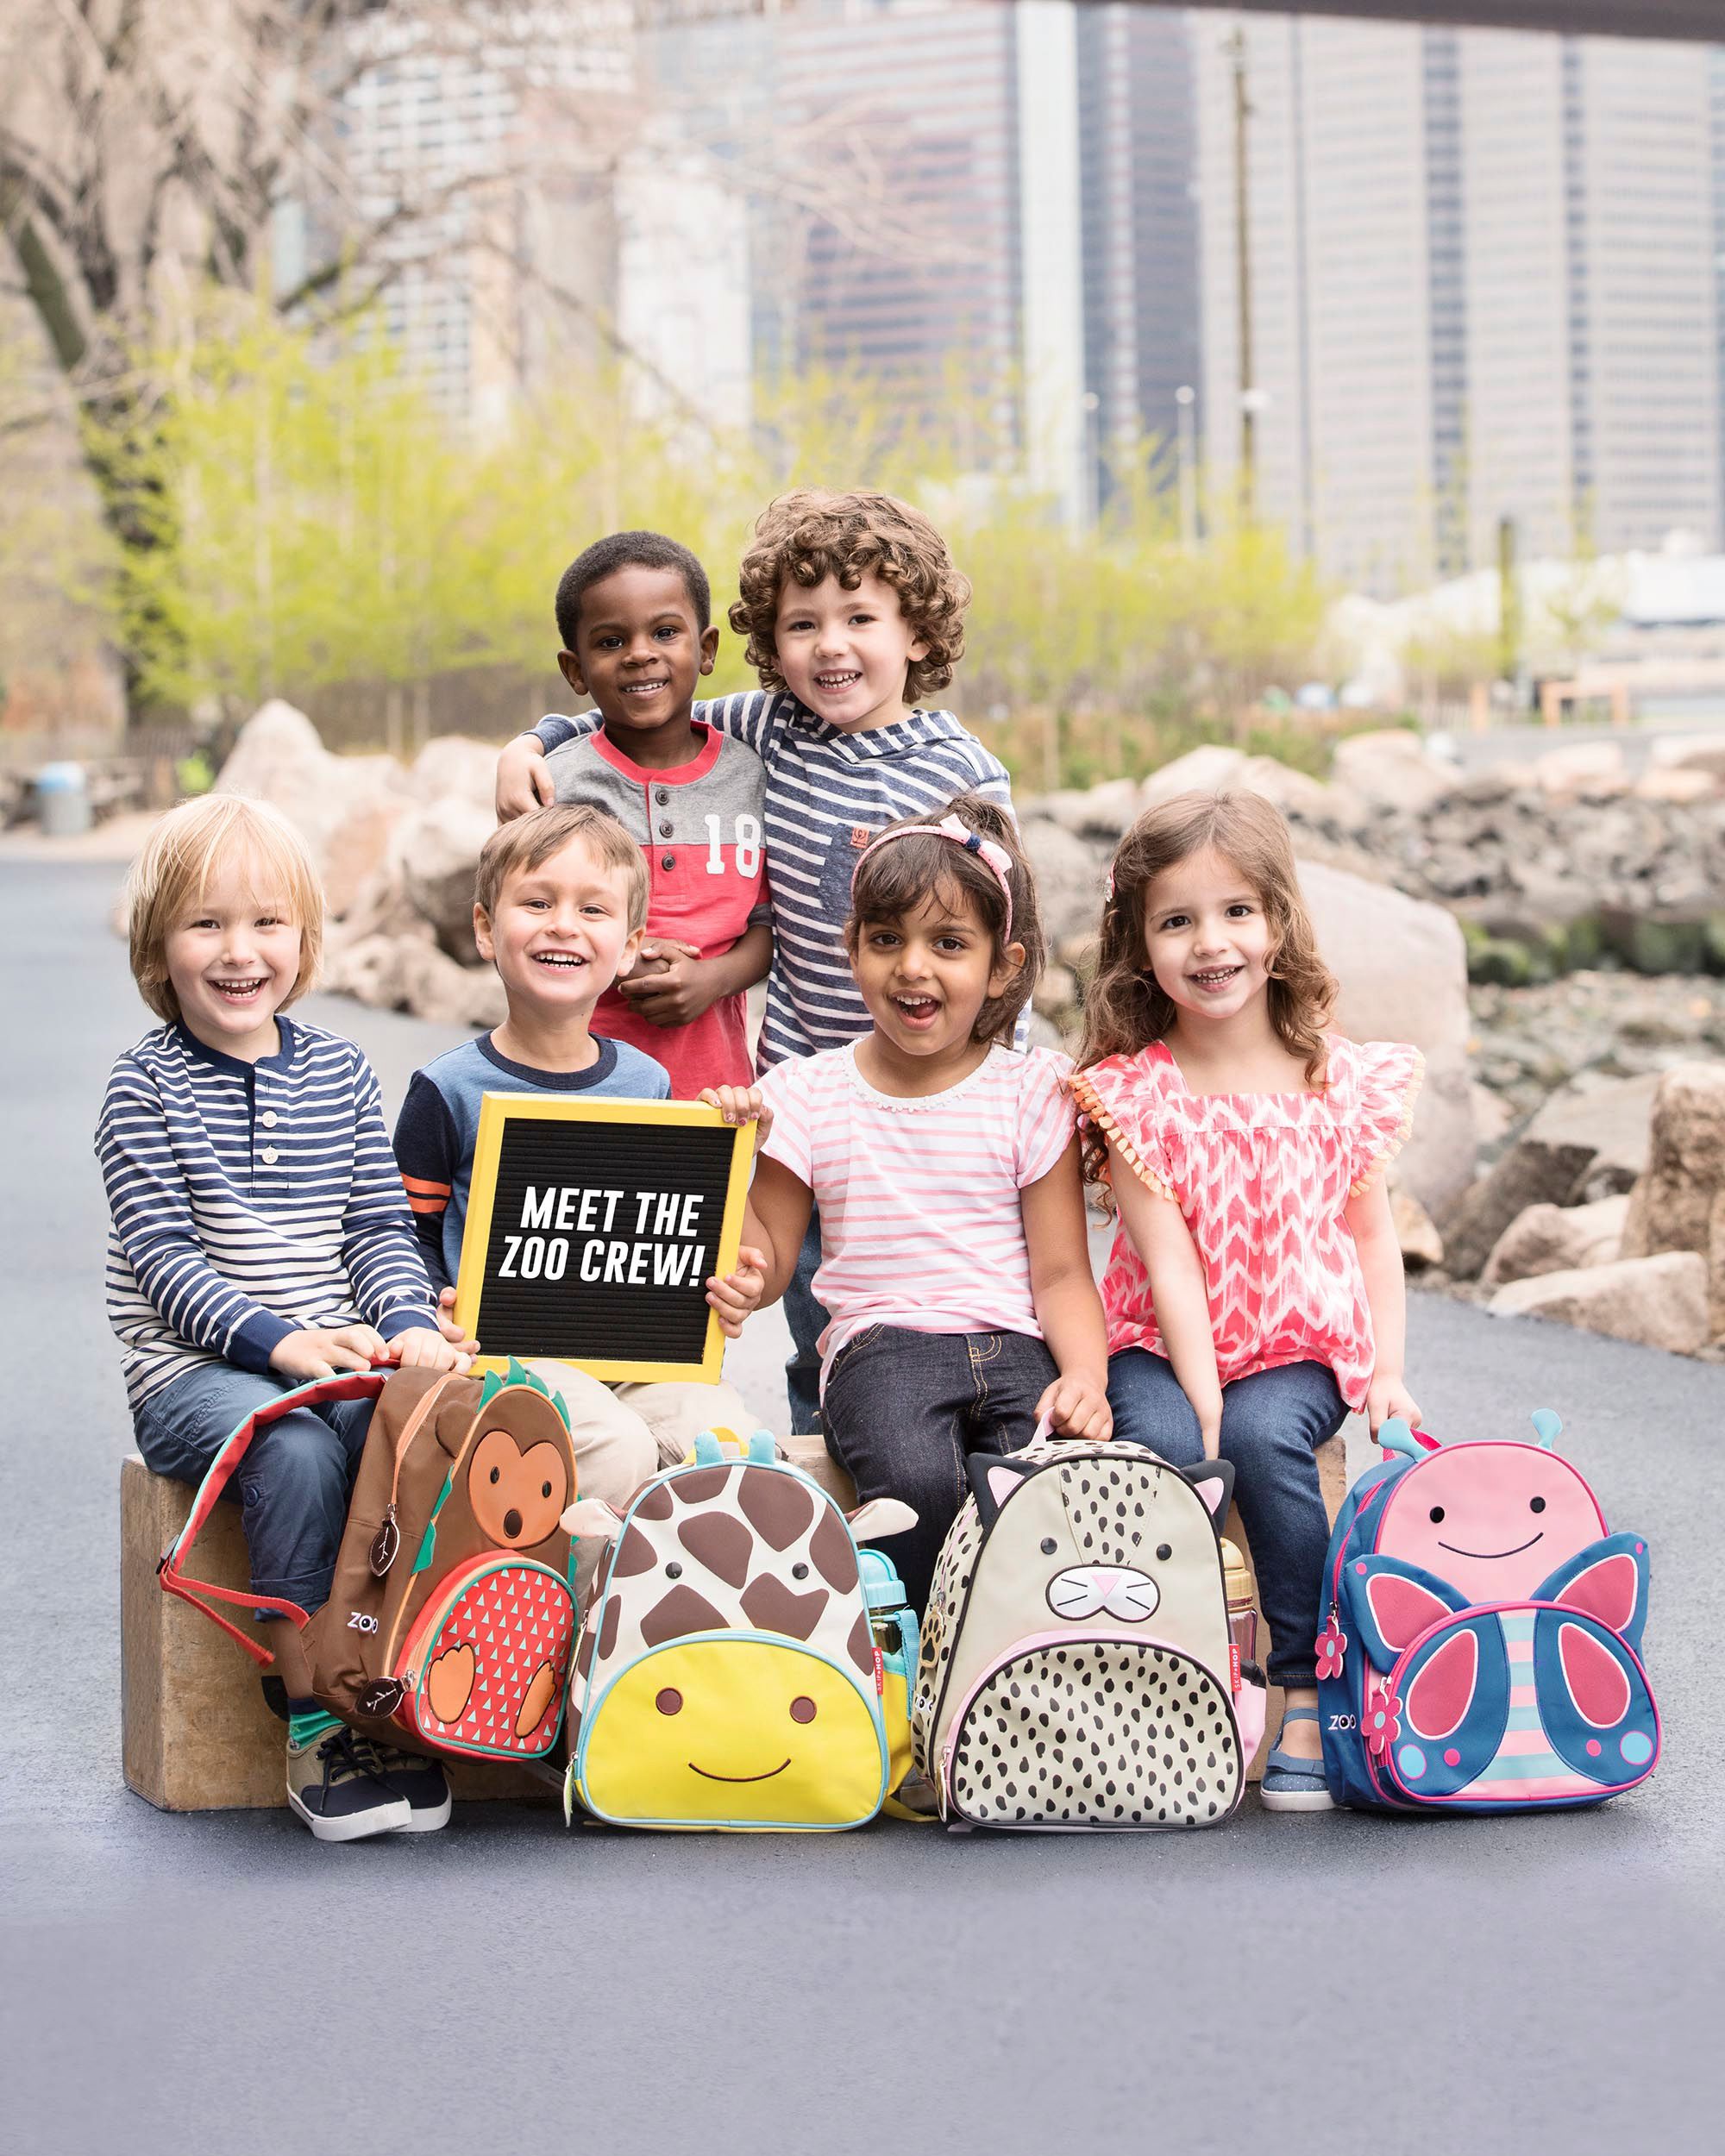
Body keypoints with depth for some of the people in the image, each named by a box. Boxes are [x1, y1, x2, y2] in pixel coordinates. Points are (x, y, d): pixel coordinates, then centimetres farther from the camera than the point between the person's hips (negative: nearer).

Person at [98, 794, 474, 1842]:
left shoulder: (340, 1070, 11)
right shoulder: (146, 1087, -1)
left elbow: (381, 1226, 10)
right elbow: (164, 1257, -8)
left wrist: (410, 1328, -11)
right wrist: (281, 1341, -21)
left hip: (337, 1357, 3)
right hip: (194, 1370, -3)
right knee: (296, 1448, -33)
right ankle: (317, 1726, -23)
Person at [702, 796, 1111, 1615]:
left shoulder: (1032, 1088, 9)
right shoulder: (808, 1094, 11)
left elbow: (1060, 1271, 6)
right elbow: (766, 1265, 15)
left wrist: (1085, 1375, -13)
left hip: (1013, 1347, 1)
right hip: (880, 1347, -1)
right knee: (917, 1482, -35)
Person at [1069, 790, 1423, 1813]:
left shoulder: (1341, 1082, 1)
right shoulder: (1134, 1093, -4)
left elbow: (1373, 1233, 8)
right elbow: (1170, 1258, -10)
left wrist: (1388, 1372, -2)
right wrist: (1202, 1395, -19)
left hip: (1302, 1347, 0)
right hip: (1166, 1343, 0)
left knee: (1265, 1437, -31)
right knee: (1162, 1441, -32)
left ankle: (1310, 1689, -18)